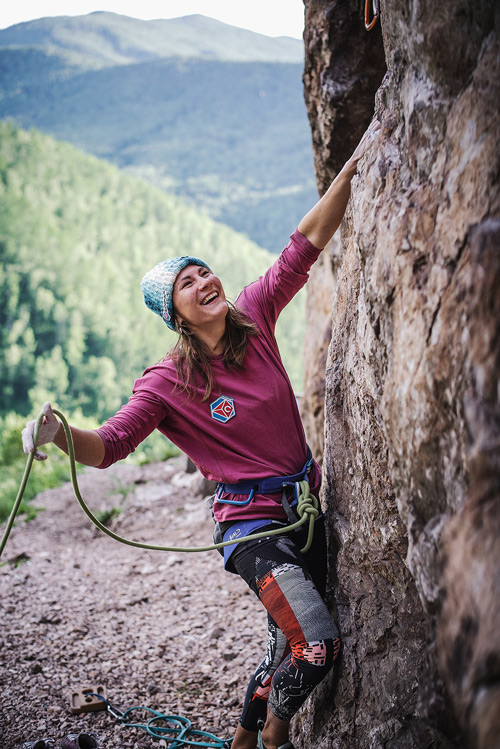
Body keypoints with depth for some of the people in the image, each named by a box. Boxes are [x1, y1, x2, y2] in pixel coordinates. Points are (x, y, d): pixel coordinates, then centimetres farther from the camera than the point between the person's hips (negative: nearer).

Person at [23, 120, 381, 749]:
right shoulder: (168, 383, -12)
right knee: (317, 645, -19)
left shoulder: (254, 317, 0)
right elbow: (108, 445, -15)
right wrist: (61, 434, -37)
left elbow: (305, 245, 2)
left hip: (307, 508, 6)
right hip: (252, 524, -6)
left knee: (290, 647, 17)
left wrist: (354, 164, -1)